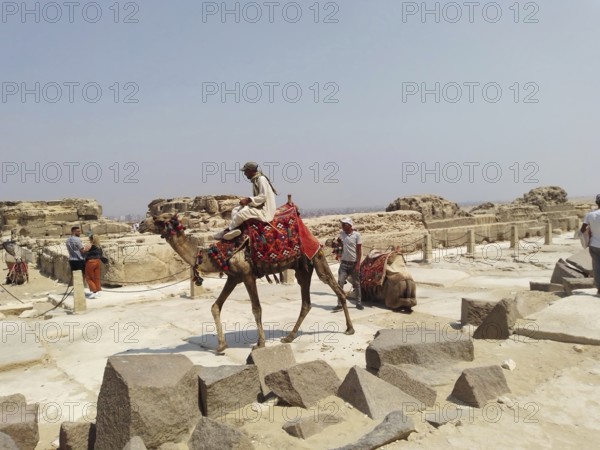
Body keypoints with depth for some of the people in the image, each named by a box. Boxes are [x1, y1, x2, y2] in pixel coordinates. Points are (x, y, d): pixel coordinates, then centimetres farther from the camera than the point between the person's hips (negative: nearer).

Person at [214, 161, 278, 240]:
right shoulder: (255, 180, 14)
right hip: (258, 207, 10)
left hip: (264, 210, -10)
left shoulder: (261, 179, -14)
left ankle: (228, 230, -12)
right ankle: (235, 229, -19)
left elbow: (263, 196, -22)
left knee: (243, 212, -27)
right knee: (235, 210, 3)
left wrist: (248, 200, -20)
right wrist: (247, 200, 4)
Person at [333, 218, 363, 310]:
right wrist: (340, 244, 8)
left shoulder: (356, 235, -9)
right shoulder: (341, 233, 2)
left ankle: (359, 303, 22)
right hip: (344, 263, 3)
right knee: (340, 283, -6)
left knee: (356, 284, 9)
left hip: (354, 263, -3)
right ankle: (339, 304, -3)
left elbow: (359, 250, -9)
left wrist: (358, 264, -13)